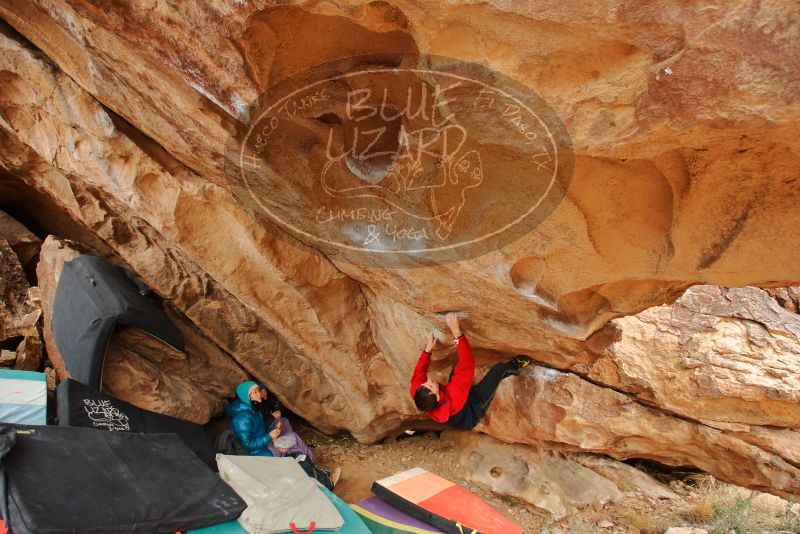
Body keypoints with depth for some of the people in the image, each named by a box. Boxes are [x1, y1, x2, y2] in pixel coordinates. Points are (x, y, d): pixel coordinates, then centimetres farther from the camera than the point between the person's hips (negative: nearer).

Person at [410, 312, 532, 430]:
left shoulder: (417, 393, -34)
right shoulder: (453, 397, -50)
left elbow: (418, 373, -9)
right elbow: (467, 365, -49)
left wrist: (428, 349, -10)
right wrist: (456, 331, -51)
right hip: (472, 411, -5)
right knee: (499, 368, -10)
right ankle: (513, 366, 27)